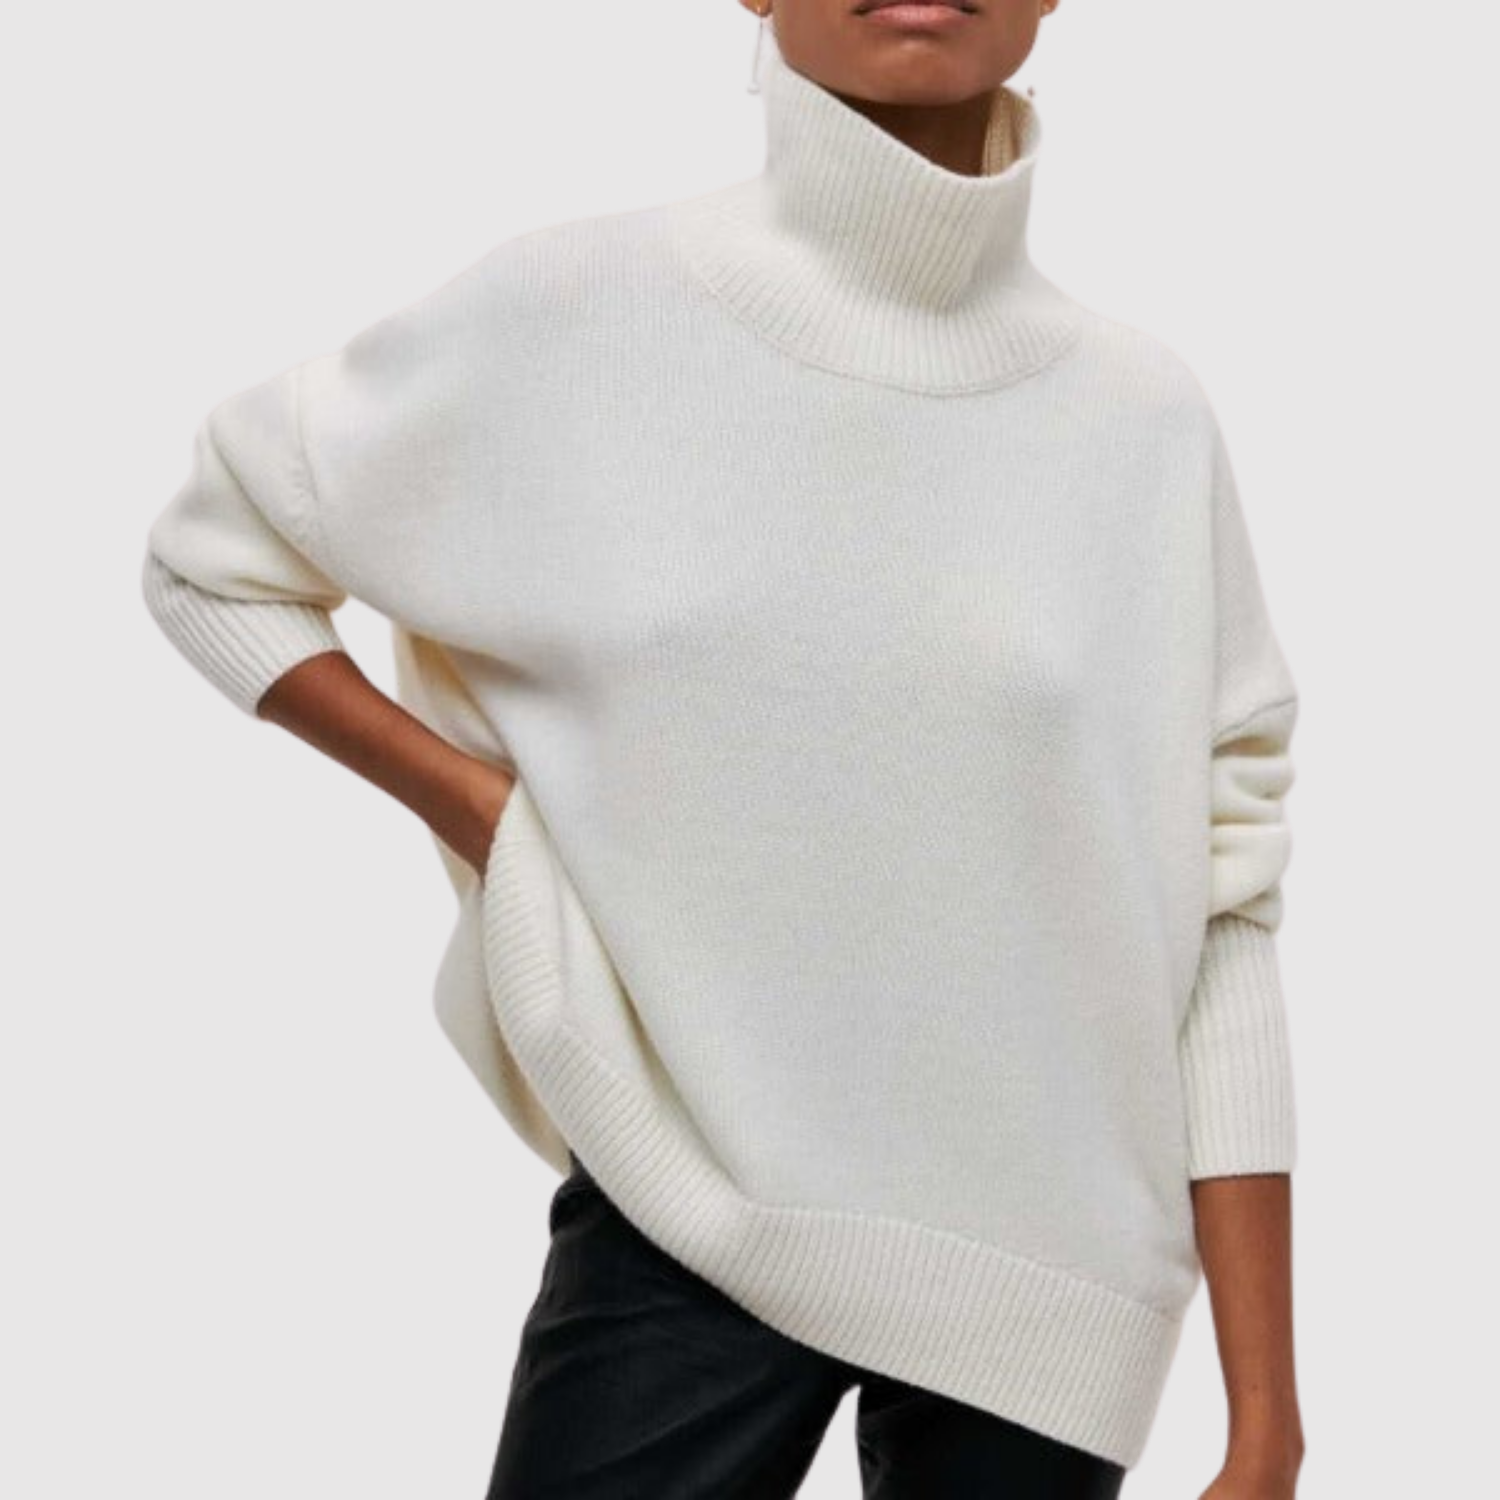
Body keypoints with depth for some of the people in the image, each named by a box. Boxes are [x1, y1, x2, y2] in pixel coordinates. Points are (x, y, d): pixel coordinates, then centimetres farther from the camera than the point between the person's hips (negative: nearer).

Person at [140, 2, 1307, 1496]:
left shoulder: (1147, 415, -3)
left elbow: (1219, 922, -2)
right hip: (690, 1222, -1)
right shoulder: (573, 313, -7)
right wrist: (480, 811, -5)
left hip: (1044, 1255, 2)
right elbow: (208, 557, 7)